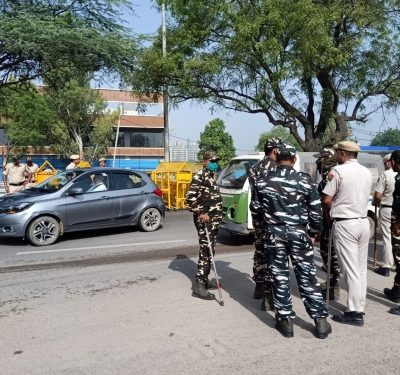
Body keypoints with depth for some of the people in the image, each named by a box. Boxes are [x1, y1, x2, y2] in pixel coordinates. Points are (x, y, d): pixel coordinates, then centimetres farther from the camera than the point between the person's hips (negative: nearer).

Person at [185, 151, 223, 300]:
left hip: (214, 219, 10)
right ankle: (199, 285, -7)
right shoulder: (199, 176, -12)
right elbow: (190, 197, -20)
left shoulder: (212, 176, 18)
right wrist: (200, 213, -21)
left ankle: (205, 279, 24)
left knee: (210, 251, 14)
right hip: (204, 220, -10)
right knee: (206, 251, -11)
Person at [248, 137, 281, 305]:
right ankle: (270, 291, -3)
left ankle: (259, 287, 25)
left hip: (257, 214, 8)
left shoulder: (254, 167, 14)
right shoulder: (275, 167, -12)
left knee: (260, 250, 16)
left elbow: (254, 190, 10)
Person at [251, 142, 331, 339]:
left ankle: (285, 320, 14)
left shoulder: (262, 180, -2)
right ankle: (320, 320, 14)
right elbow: (316, 211, -3)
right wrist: (313, 232, 9)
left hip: (274, 234, 0)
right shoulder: (305, 180, -5)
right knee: (307, 277, 8)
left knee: (279, 277, 8)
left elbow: (255, 207, 8)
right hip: (299, 234, 0)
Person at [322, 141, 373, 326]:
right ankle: (359, 307, 20)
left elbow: (326, 200, -11)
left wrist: (328, 215, 7)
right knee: (361, 269, 12)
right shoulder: (367, 172, 11)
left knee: (350, 270, -2)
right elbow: (363, 196, 11)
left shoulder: (338, 170, -11)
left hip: (345, 224, -7)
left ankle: (355, 313, 3)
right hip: (364, 222, 7)